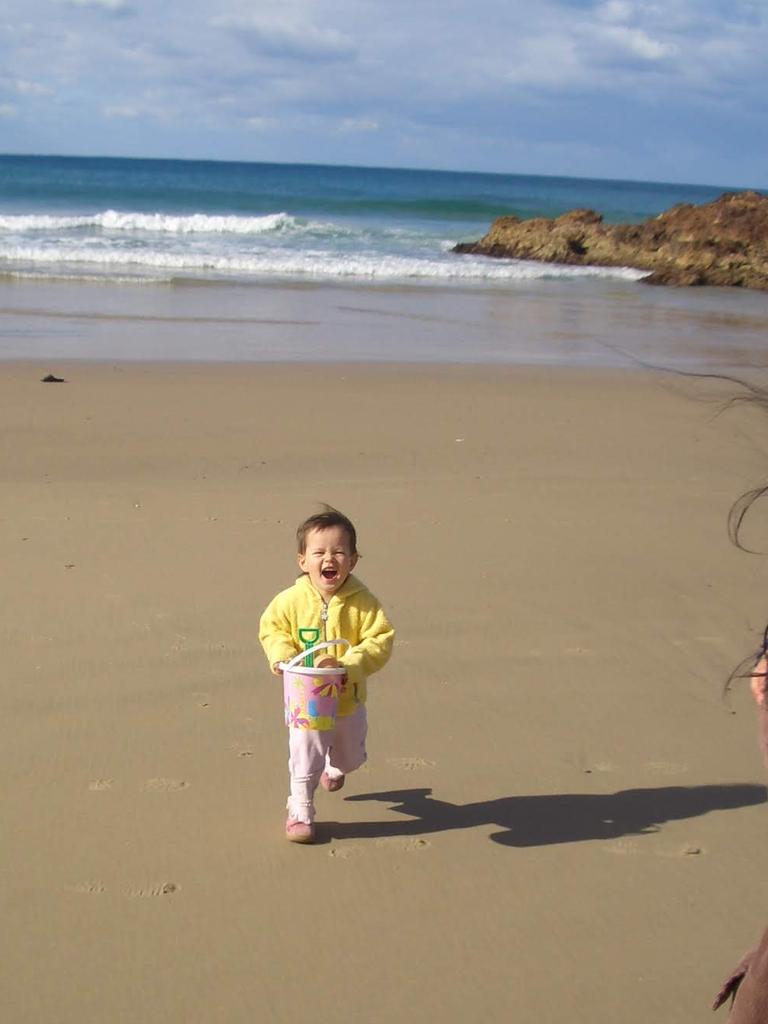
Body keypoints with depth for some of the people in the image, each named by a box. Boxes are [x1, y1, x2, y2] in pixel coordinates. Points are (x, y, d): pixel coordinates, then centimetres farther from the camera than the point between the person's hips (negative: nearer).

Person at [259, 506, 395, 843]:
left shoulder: (363, 602, -18)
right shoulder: (291, 600, -16)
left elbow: (380, 641, -17)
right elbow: (271, 628, 0)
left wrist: (348, 664, -30)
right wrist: (282, 655, -18)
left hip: (349, 699, 2)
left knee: (350, 755, 24)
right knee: (304, 756, -4)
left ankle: (335, 768, 59)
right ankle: (300, 810, 16)